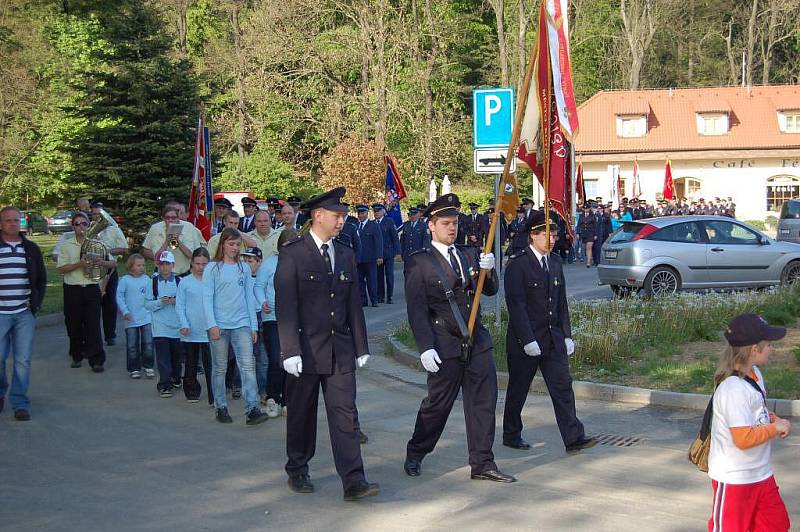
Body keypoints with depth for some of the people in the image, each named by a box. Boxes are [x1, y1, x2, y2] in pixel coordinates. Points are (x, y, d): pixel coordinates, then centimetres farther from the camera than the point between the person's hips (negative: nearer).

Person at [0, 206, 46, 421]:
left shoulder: (31, 249, 9)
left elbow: (41, 279, 15)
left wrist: (35, 305, 4)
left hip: (24, 314, 2)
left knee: (23, 361, -1)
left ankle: (20, 403, 6)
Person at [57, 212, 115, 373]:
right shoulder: (66, 245, 3)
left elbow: (114, 263, 6)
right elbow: (61, 269, -4)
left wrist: (102, 262, -15)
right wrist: (79, 264, -18)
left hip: (92, 288, 0)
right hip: (72, 289, 1)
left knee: (93, 325, -5)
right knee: (74, 325, 8)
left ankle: (96, 360, -4)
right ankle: (77, 356, 23)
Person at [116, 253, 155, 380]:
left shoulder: (147, 279, 3)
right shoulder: (125, 280, -5)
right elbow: (119, 297, -4)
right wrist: (125, 312, -11)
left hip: (146, 317, 2)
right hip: (131, 318, -2)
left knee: (148, 343, 0)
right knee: (132, 345, 5)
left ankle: (148, 366, 14)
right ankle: (134, 368, 15)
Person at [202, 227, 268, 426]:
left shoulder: (244, 268, 12)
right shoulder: (213, 268, 2)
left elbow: (249, 297, 14)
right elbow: (207, 298, -2)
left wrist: (253, 326, 9)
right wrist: (212, 325, -12)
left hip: (242, 325, 2)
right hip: (219, 325, -2)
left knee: (248, 366, -9)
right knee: (220, 368, 6)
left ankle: (252, 410, -14)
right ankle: (221, 408, 17)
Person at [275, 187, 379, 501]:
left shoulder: (346, 255, 11)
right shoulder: (292, 254, -7)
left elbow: (354, 304, 13)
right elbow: (285, 306, -12)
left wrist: (361, 347, 10)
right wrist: (290, 350, -17)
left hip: (340, 351, 4)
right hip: (306, 351, -4)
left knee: (346, 415, -2)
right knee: (301, 415, 10)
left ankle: (353, 481, -5)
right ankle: (297, 472, 27)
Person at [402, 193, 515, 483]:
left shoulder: (469, 254, 11)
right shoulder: (419, 262, -6)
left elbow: (490, 290, 8)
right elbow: (416, 310, -9)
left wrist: (488, 270, -13)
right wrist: (426, 348, -16)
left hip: (478, 341, 5)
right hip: (445, 346, -5)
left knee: (483, 402, 4)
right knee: (437, 404, 5)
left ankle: (482, 464, 12)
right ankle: (414, 455, 25)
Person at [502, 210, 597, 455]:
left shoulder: (555, 263, 11)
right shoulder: (517, 265, -12)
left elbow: (562, 303, 14)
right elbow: (516, 305, -17)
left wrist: (567, 335, 9)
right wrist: (528, 340, -21)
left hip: (553, 338, 6)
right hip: (525, 340, -6)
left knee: (563, 386, 0)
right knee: (518, 389, 8)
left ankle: (573, 437, 0)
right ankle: (511, 435, 23)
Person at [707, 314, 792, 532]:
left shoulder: (755, 374, 4)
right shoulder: (733, 389, -26)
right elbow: (743, 438, -28)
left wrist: (774, 419, 1)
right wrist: (775, 428, -15)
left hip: (761, 473, 9)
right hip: (733, 479, -9)